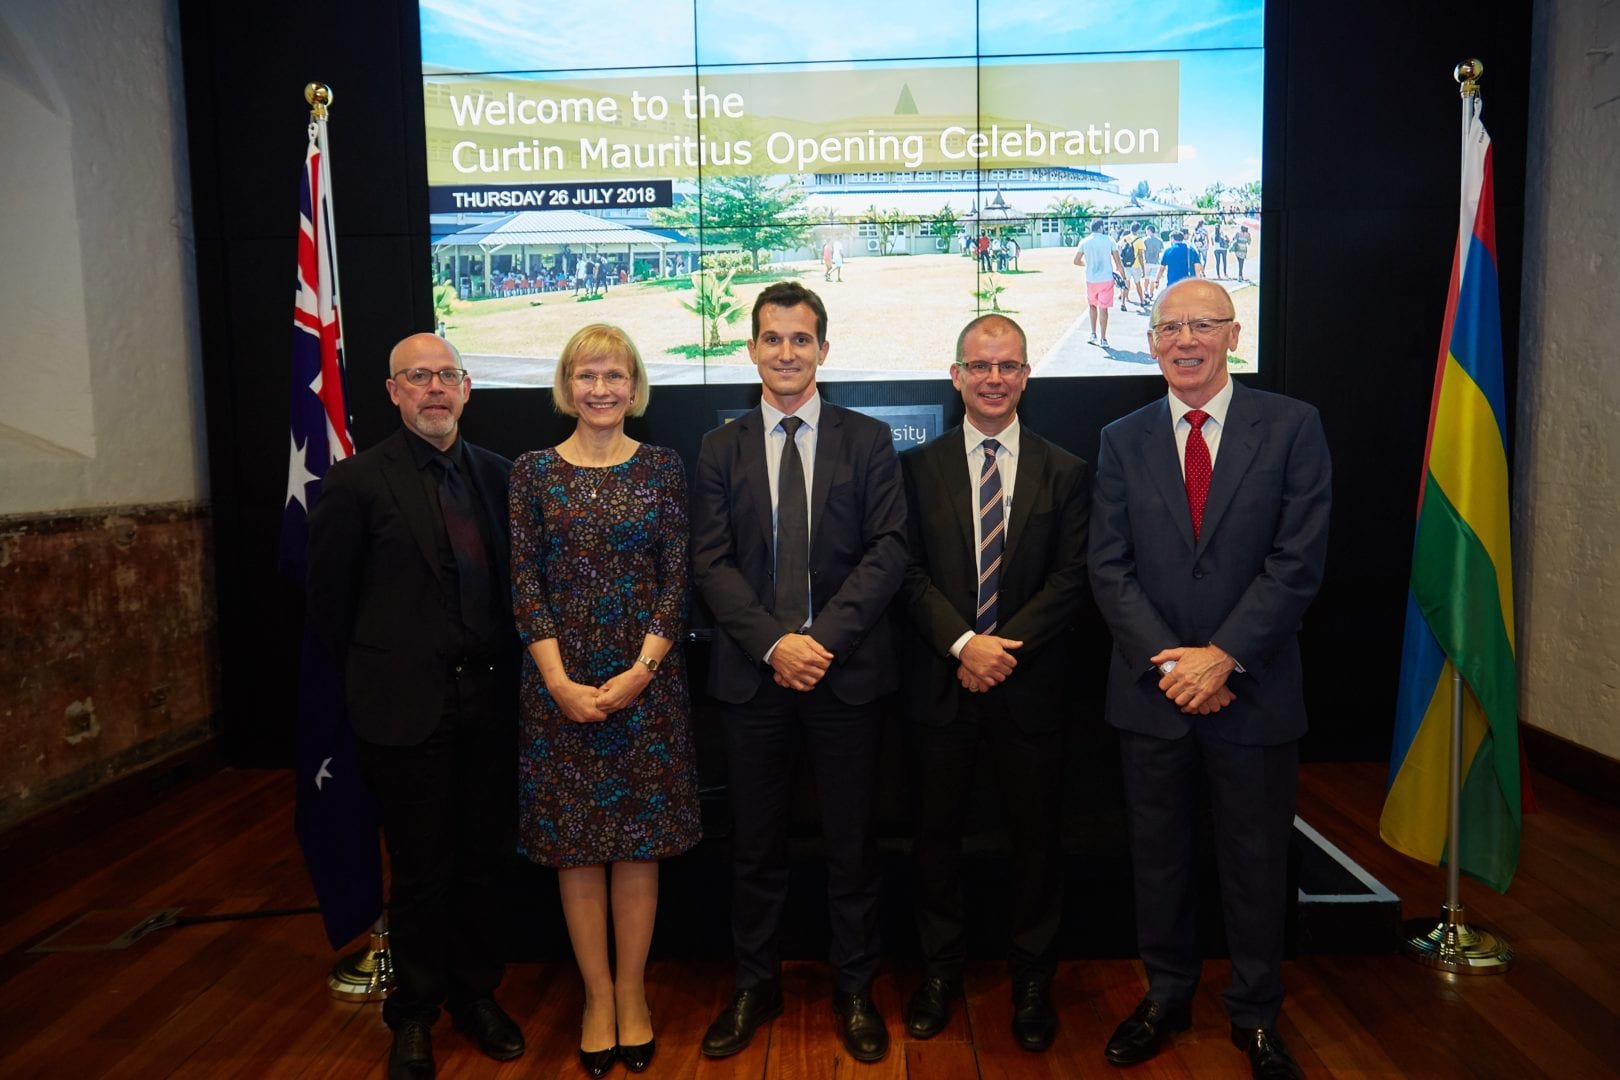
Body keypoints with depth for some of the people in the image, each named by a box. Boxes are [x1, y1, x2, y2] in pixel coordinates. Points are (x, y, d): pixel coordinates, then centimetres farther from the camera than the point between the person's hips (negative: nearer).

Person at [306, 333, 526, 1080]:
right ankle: (414, 1015, 30)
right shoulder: (357, 481, -6)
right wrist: (377, 678, 3)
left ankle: (475, 995, 35)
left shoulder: (496, 474, 6)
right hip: (406, 705, -3)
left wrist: (504, 671, 7)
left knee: (480, 861, 15)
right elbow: (329, 603, -1)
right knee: (420, 871, 9)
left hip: (489, 701, 4)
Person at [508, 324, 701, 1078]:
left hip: (645, 678, 0)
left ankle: (631, 994, 24)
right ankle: (597, 996, 23)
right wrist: (561, 681, -11)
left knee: (639, 839, 8)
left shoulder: (662, 469, 2)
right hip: (561, 683, 0)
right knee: (574, 841, 8)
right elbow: (525, 584, -2)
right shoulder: (534, 471, 2)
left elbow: (676, 580, -2)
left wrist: (641, 670, -12)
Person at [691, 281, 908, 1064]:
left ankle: (854, 991, 29)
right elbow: (710, 562, -1)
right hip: (751, 674, 1)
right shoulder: (720, 449, 7)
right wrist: (773, 642, -14)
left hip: (844, 670, -1)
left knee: (852, 843, 11)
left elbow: (888, 551, -5)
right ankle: (755, 985, 31)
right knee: (755, 844, 13)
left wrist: (822, 637, -16)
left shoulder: (868, 441, 3)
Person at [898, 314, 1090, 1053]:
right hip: (940, 682, 0)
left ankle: (1032, 978, 29)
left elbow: (1070, 578, -3)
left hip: (1030, 686, 0)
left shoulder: (1065, 472, 3)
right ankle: (939, 970, 30)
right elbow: (909, 571, -3)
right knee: (936, 832, 11)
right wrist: (963, 644, -16)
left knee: (1036, 836, 11)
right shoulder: (919, 467, 3)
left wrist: (1007, 647, -14)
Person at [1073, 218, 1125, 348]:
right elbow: (1118, 262, -6)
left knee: (1092, 305, 21)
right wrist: (1123, 276, 5)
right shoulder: (1109, 241, -5)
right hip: (1106, 279, -1)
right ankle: (1103, 339, 5)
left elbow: (1076, 261, 2)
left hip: (1091, 280, 2)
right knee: (1103, 308, 2)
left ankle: (1093, 334, 15)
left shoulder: (1084, 242, -1)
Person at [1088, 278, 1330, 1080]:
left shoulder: (1292, 427, -2)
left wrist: (1223, 656, -16)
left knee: (1256, 862, 12)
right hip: (1152, 689, 2)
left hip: (1254, 689, -1)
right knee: (1157, 856, 14)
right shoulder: (1122, 440, 3)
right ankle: (1166, 997, 34)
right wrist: (1169, 662, -12)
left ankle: (1255, 1015, 33)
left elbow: (1299, 560, -9)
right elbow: (1109, 568, -2)